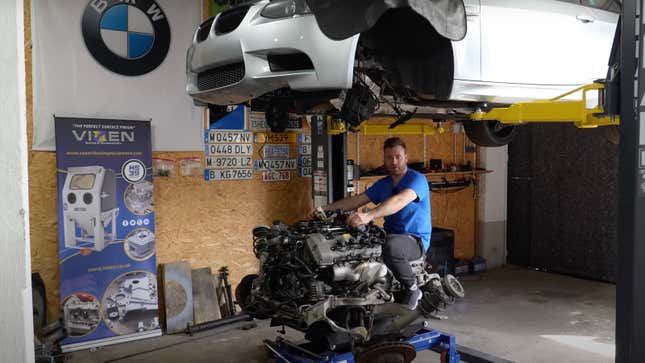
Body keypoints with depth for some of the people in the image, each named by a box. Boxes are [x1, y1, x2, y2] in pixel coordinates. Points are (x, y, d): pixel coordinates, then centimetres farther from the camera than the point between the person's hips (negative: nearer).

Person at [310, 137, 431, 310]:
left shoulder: (417, 179, -10)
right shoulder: (383, 184, 14)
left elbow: (399, 201, -30)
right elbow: (356, 200, 11)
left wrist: (369, 216, -44)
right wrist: (326, 209, -2)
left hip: (415, 239, -7)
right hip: (390, 236, 7)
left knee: (391, 246, -40)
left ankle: (412, 289, -13)